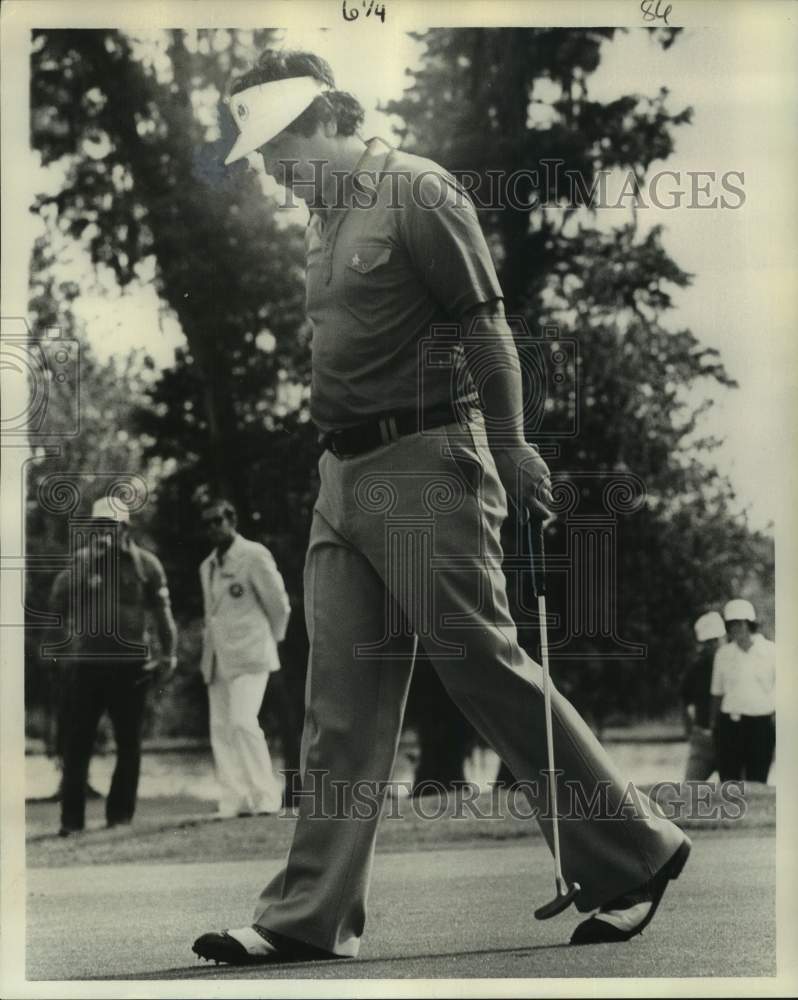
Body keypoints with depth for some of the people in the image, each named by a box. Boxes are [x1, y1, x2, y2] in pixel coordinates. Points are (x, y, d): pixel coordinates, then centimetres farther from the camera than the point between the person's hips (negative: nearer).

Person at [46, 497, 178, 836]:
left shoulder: (145, 564, 3)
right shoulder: (81, 561, 5)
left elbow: (162, 611, 8)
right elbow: (57, 602, -7)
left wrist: (169, 655, 1)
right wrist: (84, 565, -14)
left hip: (130, 663, 0)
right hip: (86, 661, 0)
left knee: (129, 743, 6)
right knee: (76, 742, -3)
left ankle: (120, 814, 16)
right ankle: (71, 818, 0)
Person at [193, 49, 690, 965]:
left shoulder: (415, 190, -6)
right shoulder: (326, 217, 18)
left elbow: (483, 325, -11)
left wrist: (508, 448, -15)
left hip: (425, 461, -8)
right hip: (344, 475, 8)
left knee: (483, 665, -6)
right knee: (342, 699, 5)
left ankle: (634, 859, 6)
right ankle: (309, 916, 6)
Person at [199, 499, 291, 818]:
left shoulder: (254, 556, -5)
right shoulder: (207, 566, 18)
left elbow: (279, 604, -1)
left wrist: (270, 640, 7)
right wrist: (209, 648, 13)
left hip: (249, 657, -7)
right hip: (218, 659, 7)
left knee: (243, 722, -19)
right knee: (221, 730, 1)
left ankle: (266, 797, -12)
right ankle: (234, 800, 3)